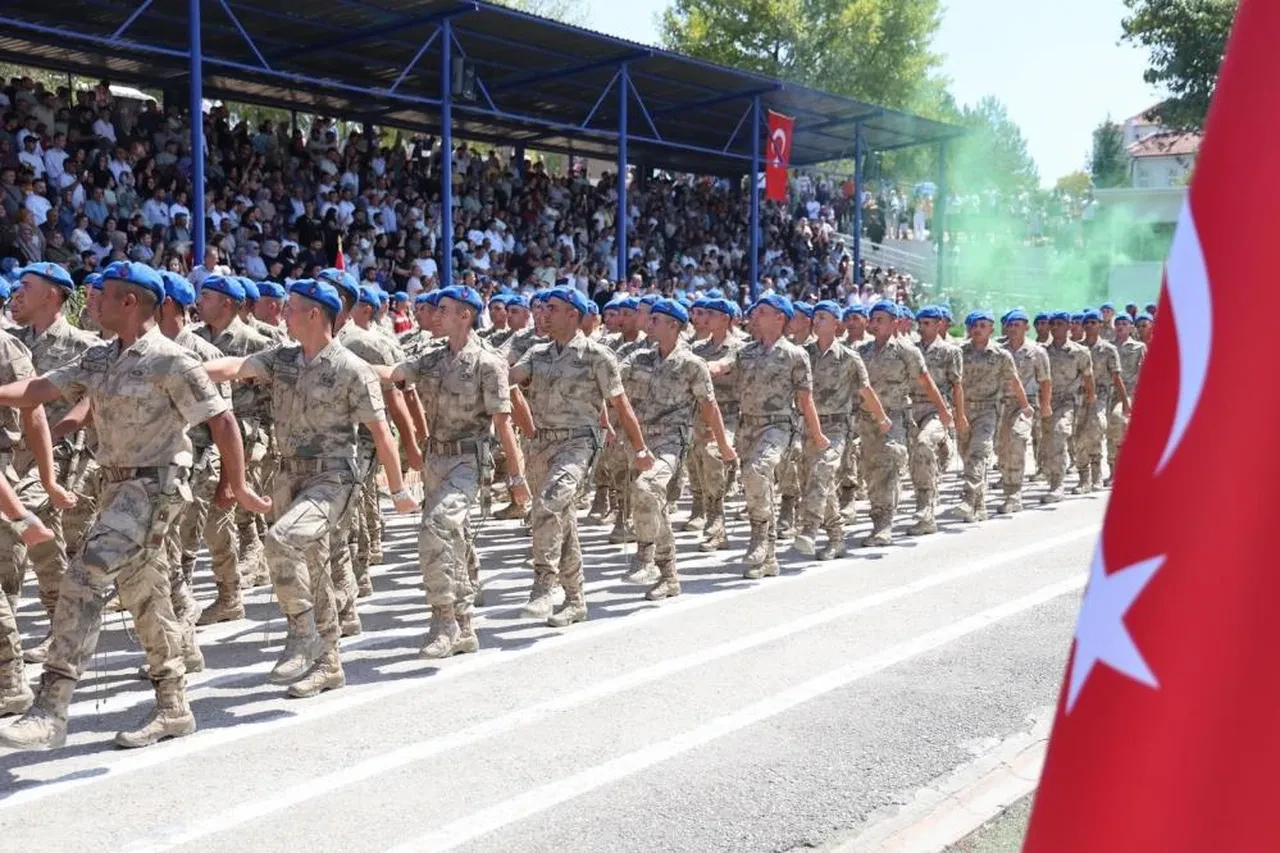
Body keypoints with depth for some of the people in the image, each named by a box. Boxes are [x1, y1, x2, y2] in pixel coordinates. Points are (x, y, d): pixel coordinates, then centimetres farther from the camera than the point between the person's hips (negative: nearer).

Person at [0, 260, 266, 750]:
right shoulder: (98, 360, 10)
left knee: (85, 578, -19)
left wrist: (237, 486, -9)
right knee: (145, 595, 13)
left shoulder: (170, 361, -14)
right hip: (119, 485, 9)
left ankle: (50, 710, -18)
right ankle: (173, 708, 24)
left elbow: (222, 420, -13)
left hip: (155, 485, -9)